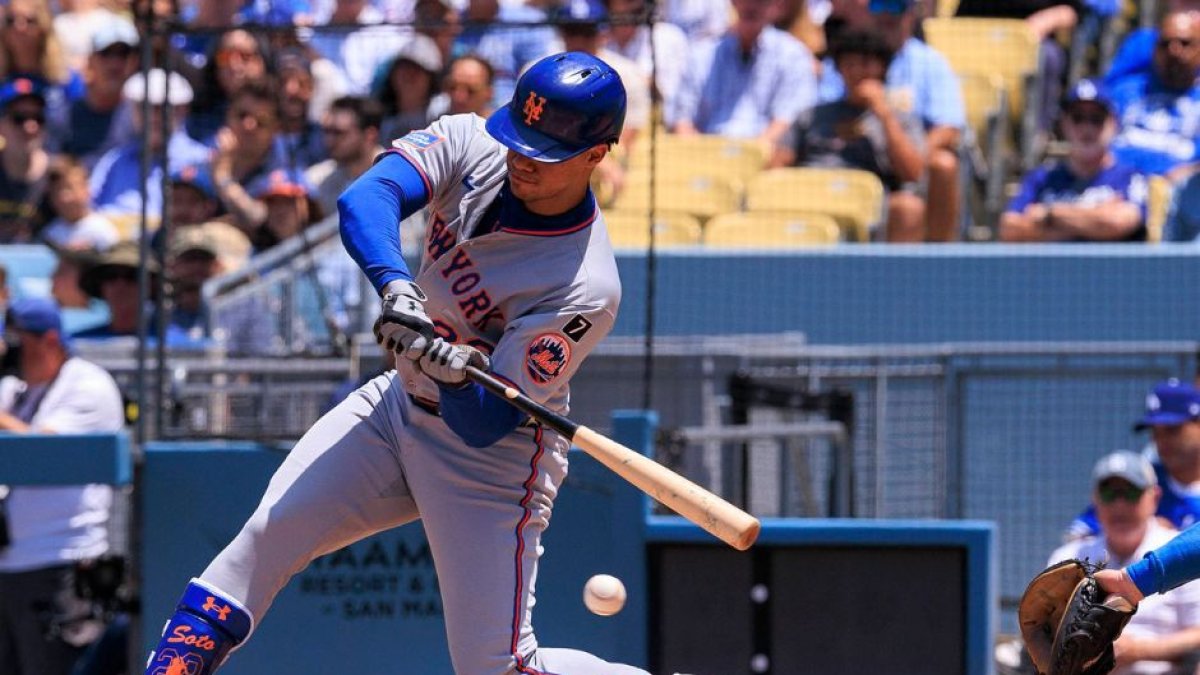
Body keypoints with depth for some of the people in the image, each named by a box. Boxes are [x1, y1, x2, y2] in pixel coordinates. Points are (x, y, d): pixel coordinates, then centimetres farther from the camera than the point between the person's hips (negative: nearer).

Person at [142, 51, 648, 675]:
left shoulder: (587, 290, -27)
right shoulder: (468, 144, -13)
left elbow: (487, 425, -26)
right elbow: (365, 199, -30)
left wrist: (456, 374, -48)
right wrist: (395, 287, -47)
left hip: (493, 459, -5)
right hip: (400, 405, 6)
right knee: (270, 531, -11)